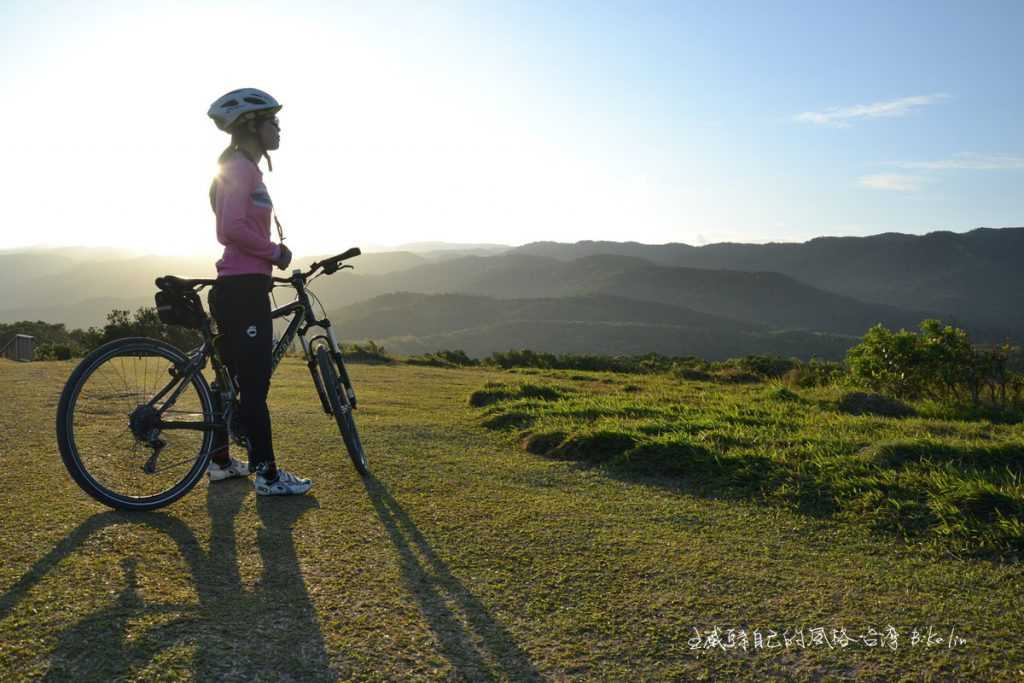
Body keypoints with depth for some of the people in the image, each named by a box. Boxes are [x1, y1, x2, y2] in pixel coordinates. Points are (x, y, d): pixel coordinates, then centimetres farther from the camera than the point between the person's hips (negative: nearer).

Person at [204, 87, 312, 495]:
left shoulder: (240, 168, 20)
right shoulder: (242, 167, -11)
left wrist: (270, 257, 19)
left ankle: (219, 461, 27)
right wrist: (275, 252, -13)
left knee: (232, 377, 16)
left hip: (235, 285, 11)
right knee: (255, 383, -8)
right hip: (244, 288, -11)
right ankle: (267, 474, -2)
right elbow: (232, 227, -23)